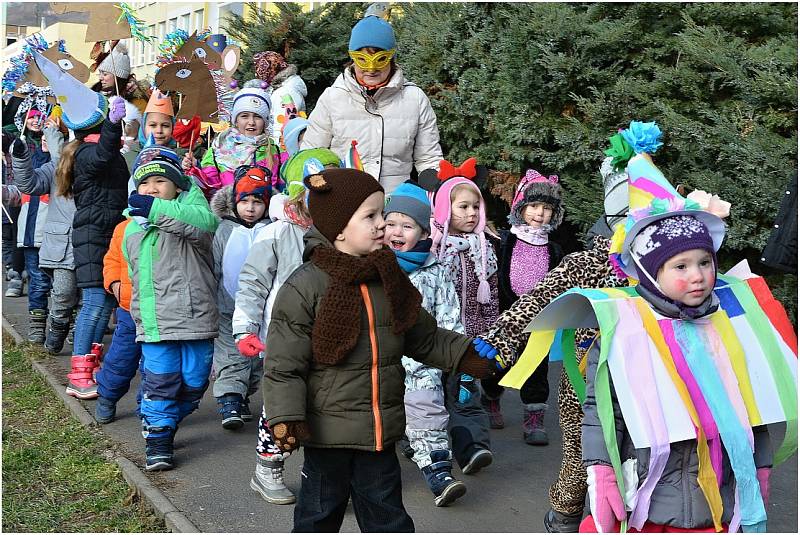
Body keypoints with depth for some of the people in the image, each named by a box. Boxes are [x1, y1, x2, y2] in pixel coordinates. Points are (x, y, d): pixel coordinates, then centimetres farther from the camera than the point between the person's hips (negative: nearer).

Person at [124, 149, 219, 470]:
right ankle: (158, 439, 8)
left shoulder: (188, 206, -1)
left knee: (194, 383, 7)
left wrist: (157, 210, -29)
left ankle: (169, 421, 31)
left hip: (197, 319, -2)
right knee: (159, 382, -5)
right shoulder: (132, 231, 13)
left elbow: (206, 222, -27)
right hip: (155, 323, 2)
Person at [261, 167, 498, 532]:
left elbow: (424, 338, 13)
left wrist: (465, 354, 1)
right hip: (328, 431, -5)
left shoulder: (389, 279, 3)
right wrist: (286, 419, -21)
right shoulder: (303, 288, -16)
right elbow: (284, 364, -15)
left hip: (379, 430, 5)